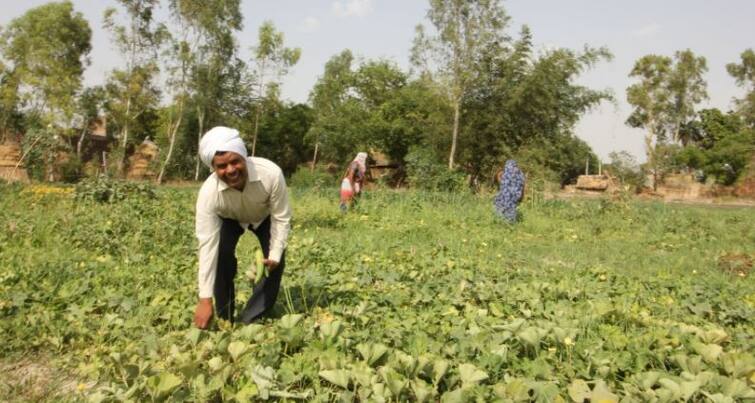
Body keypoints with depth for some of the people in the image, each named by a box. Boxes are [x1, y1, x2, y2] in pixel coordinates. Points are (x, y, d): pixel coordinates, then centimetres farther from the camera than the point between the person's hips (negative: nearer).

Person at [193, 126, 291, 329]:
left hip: (265, 217, 1)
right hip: (229, 219, 0)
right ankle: (225, 320, 0)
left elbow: (281, 218, -26)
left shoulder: (271, 174, -43)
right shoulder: (209, 193, -40)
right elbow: (207, 245, -38)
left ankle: (251, 320, 4)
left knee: (275, 263, -12)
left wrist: (275, 255, -32)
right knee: (222, 258, -20)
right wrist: (205, 299, -38)